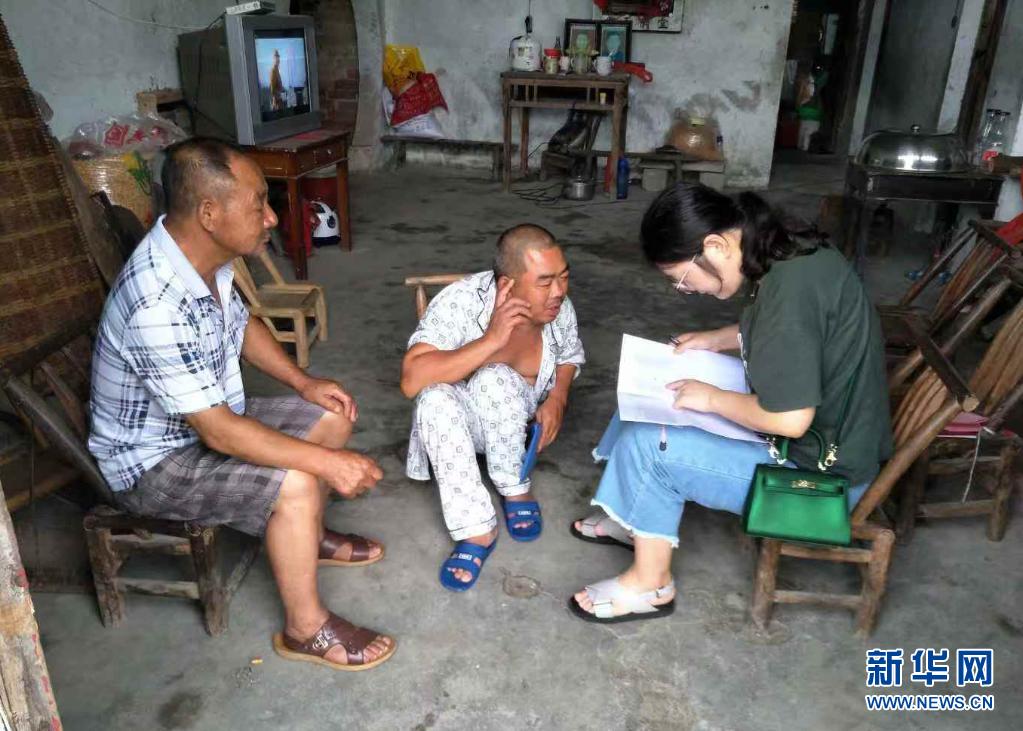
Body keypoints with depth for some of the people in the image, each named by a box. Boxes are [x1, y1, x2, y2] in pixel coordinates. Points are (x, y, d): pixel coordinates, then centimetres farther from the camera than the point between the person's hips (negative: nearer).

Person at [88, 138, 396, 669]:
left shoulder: (203, 254, -8)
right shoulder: (157, 306, -36)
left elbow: (240, 323, 11)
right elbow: (219, 432, -33)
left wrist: (303, 382, 0)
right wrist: (327, 463, -29)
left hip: (212, 418, 9)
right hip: (154, 461, -9)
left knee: (334, 419, 5)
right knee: (295, 485, -26)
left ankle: (308, 537, 27)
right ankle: (305, 628, -3)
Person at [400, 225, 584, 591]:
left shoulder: (559, 308, -17)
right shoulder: (460, 302, -29)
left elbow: (570, 356, 7)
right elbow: (411, 380, -39)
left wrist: (557, 398, -13)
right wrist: (490, 341, -43)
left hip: (512, 417, 2)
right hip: (461, 419, -1)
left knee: (495, 379, -32)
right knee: (435, 399, -35)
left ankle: (515, 490, -10)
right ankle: (476, 530, -28)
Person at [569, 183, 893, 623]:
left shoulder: (788, 291, -31)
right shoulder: (795, 258, -2)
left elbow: (790, 419, -32)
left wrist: (712, 398, -17)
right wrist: (716, 340, 7)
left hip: (820, 474, -10)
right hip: (829, 437, 10)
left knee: (645, 446, -15)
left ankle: (650, 584, 5)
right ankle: (632, 519, 27)